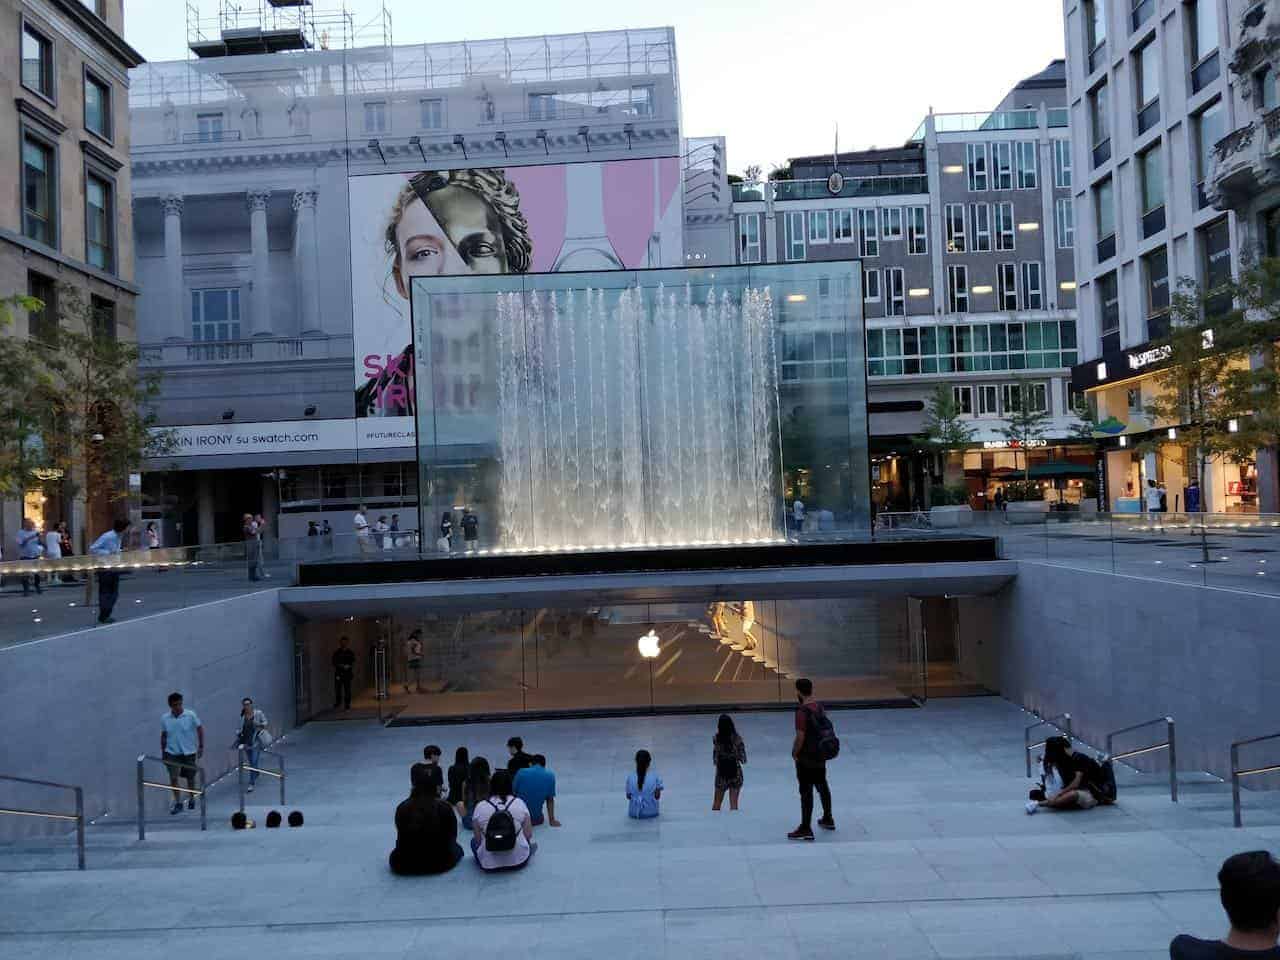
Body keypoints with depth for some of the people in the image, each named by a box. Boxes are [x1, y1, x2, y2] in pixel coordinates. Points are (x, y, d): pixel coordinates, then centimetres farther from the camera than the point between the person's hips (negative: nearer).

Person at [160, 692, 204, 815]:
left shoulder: (190, 715, -10)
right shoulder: (165, 718, -3)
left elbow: (200, 729, -1)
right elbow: (163, 735, 9)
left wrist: (201, 746, -3)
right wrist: (162, 752, 11)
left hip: (189, 752, -1)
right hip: (172, 752, 1)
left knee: (190, 777, 10)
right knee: (173, 777, -11)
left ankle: (191, 799, 32)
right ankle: (178, 803, 1)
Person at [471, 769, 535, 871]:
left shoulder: (480, 806, -8)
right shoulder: (519, 803, -6)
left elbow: (477, 839, -3)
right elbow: (528, 835, -1)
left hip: (488, 863, -1)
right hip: (519, 860, 1)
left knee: (473, 841, 30)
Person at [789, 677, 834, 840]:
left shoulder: (802, 711, -22)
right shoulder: (819, 706, 2)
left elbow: (800, 737, -22)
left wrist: (794, 753, -7)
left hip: (806, 757, -8)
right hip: (821, 754, 8)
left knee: (806, 792, -2)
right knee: (822, 786, 21)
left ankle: (806, 829, 2)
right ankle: (828, 819, 36)